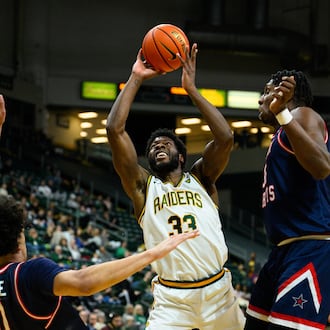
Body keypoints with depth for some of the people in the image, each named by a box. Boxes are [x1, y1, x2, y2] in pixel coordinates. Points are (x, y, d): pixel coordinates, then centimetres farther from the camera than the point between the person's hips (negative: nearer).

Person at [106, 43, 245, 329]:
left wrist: (191, 89, -6)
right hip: (171, 298, -1)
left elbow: (225, 138, -8)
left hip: (217, 290, 1)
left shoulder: (201, 178, 10)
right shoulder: (143, 185, 7)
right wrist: (135, 80, -1)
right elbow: (115, 130, -3)